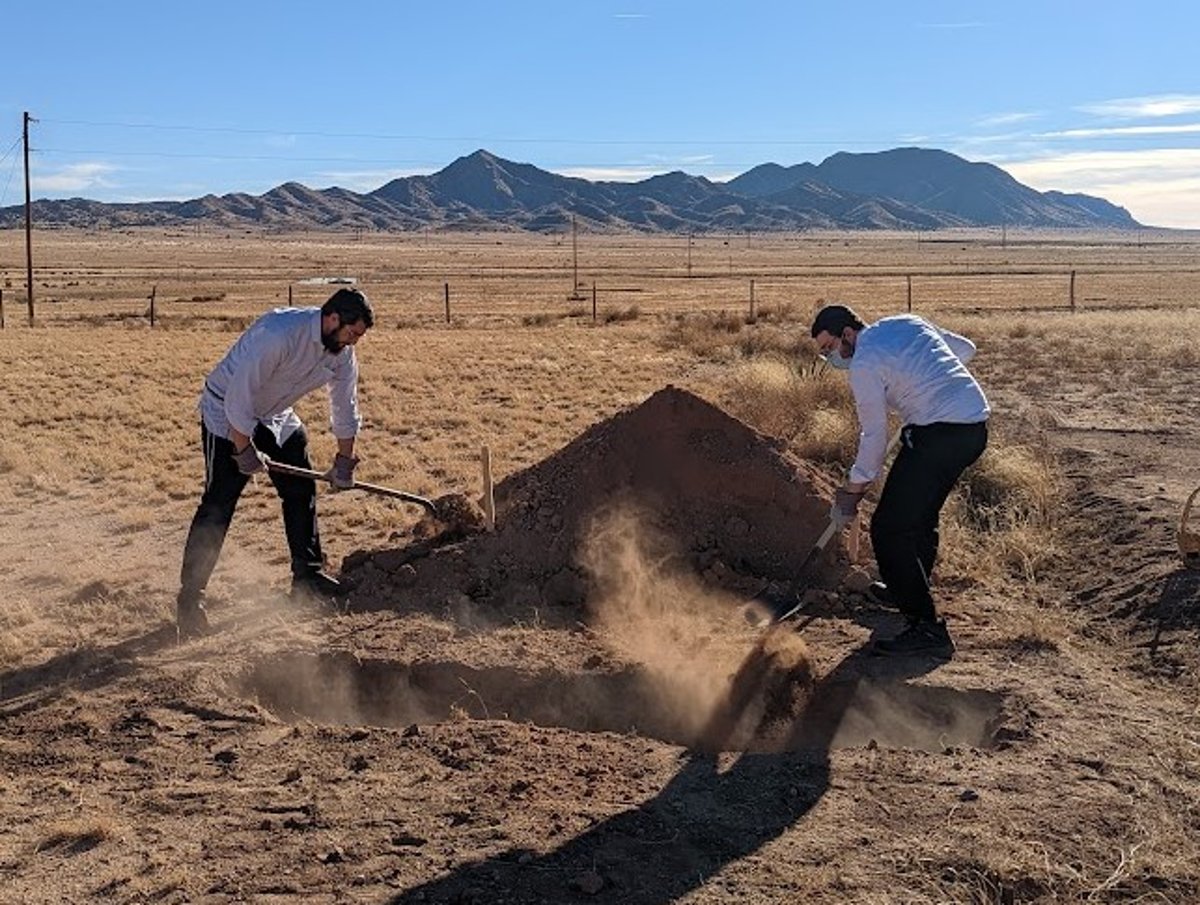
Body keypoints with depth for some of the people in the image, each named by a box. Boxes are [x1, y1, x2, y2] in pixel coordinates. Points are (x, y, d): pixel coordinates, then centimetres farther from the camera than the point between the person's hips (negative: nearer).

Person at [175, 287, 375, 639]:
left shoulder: (341, 351, -8)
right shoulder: (280, 333, -34)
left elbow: (345, 407, 4)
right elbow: (240, 393, -31)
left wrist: (344, 461, 7)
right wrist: (245, 451, -24)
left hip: (276, 417, 8)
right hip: (228, 414, -8)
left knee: (301, 490, 8)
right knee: (218, 507, -11)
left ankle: (308, 576, 22)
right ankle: (189, 599, -7)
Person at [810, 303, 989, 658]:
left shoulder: (863, 365, -8)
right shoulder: (907, 322, 16)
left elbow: (874, 435, -5)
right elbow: (965, 348, 24)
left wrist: (854, 489, 5)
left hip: (939, 435, -10)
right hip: (976, 426, 10)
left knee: (890, 529, -7)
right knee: (921, 513, 27)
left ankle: (926, 627, -9)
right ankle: (909, 588, 45)